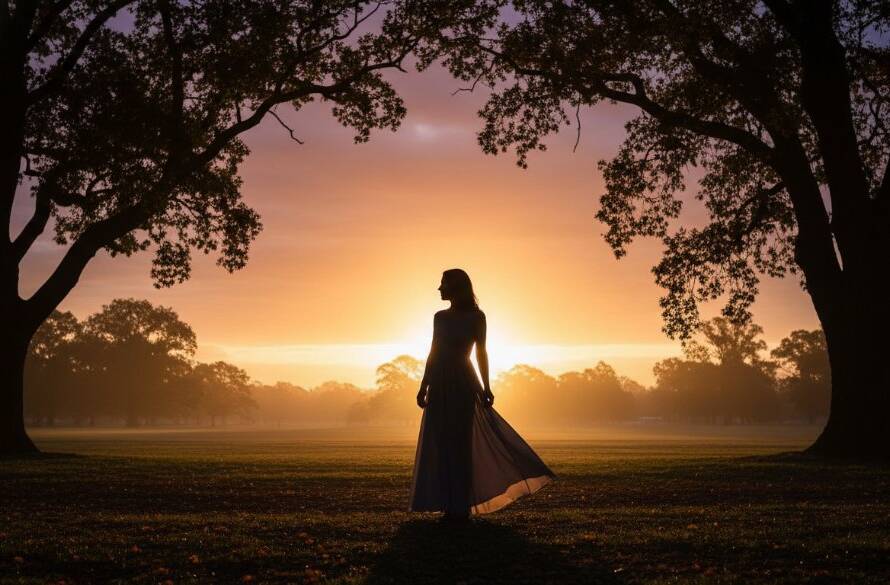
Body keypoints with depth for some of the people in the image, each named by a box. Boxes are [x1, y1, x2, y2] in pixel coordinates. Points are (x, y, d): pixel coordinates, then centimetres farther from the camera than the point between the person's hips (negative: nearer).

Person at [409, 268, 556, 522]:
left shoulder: (476, 316, -2)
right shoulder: (440, 317, 12)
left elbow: (481, 353, -2)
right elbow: (433, 353, 15)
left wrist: (485, 388, -6)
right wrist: (424, 386, 12)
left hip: (462, 383, -5)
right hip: (441, 385, 5)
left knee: (459, 442, -4)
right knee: (440, 444, 5)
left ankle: (460, 506, 3)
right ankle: (451, 505, 11)